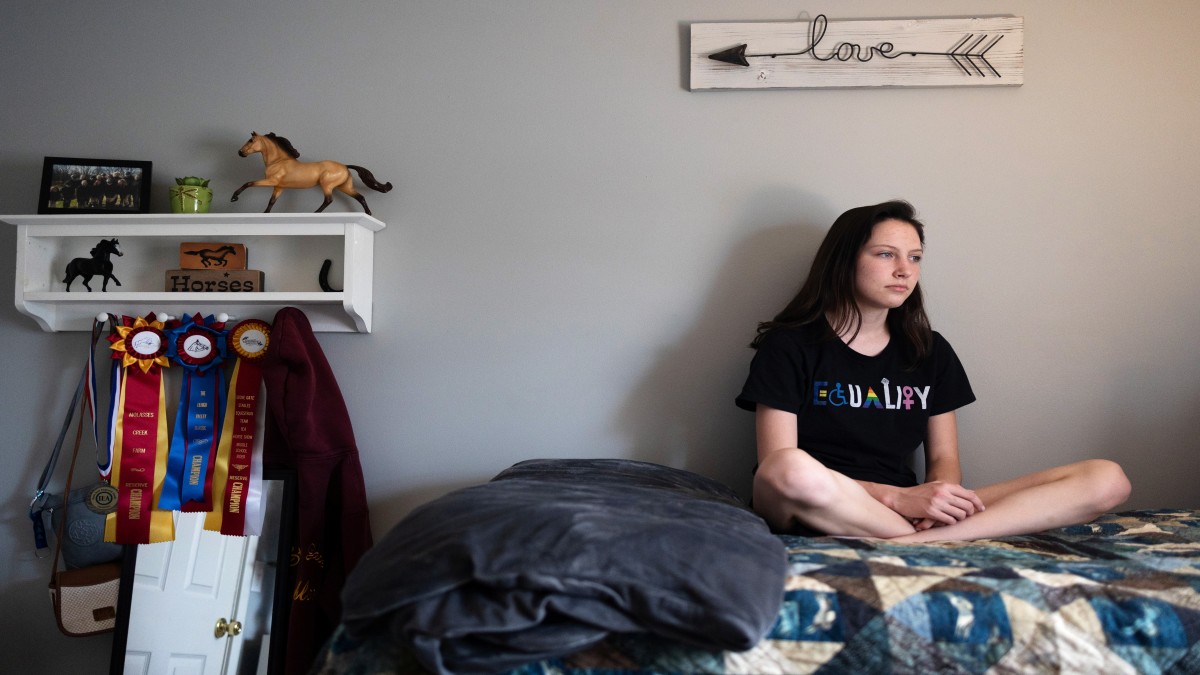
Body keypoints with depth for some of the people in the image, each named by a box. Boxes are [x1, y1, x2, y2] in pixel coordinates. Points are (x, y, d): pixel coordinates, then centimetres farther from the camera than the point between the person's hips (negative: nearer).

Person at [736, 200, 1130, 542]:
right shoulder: (790, 346, 0)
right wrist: (897, 497, -20)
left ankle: (910, 543, -29)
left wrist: (940, 500, -12)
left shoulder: (931, 351, 16)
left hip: (906, 512, 6)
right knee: (793, 471, -44)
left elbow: (944, 459, 14)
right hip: (813, 516, -5)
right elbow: (777, 470, -10)